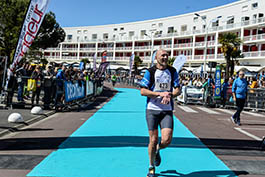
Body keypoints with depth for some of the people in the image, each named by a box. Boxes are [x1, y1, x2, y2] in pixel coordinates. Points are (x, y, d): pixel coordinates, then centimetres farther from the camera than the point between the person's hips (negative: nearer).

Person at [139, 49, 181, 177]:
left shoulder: (173, 71, 8)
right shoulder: (150, 72, -1)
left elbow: (178, 90, 7)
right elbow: (143, 91, -6)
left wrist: (169, 95, -15)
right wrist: (160, 94, -15)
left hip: (167, 110, 2)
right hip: (152, 110, -2)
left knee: (167, 140, -10)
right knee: (153, 140, 1)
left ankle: (157, 150, 27)